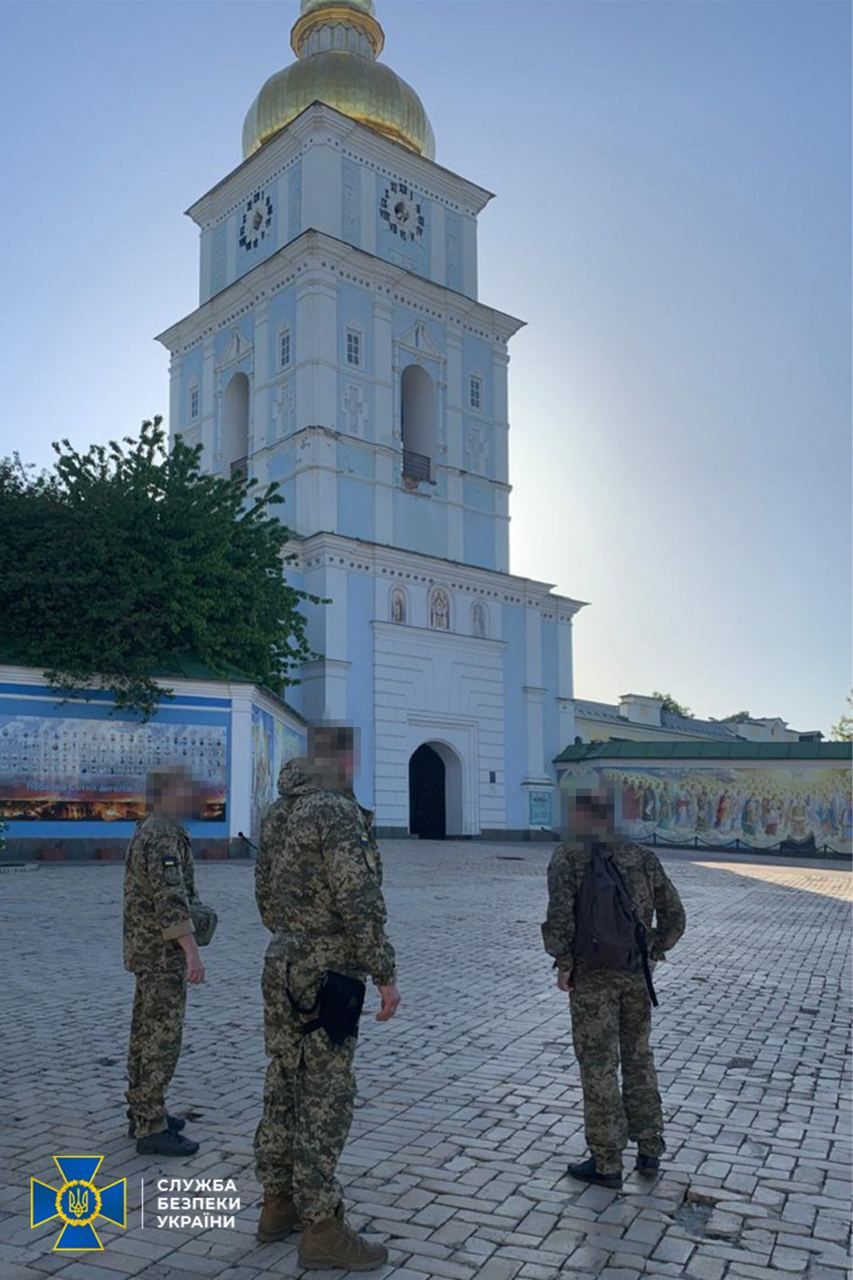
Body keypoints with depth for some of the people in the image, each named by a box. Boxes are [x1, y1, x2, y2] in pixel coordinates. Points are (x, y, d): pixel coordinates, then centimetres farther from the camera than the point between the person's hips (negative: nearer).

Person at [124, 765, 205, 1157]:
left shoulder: (148, 831, 13)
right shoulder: (164, 835, -21)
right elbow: (170, 898, -30)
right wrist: (193, 952, -34)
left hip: (149, 948, 10)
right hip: (163, 953, -10)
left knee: (148, 1032, 15)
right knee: (162, 1038, -5)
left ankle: (142, 1114, 25)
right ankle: (152, 1130, 1)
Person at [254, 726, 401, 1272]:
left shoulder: (280, 808, 9)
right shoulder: (336, 809, -19)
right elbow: (359, 903, -22)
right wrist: (385, 974, -15)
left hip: (281, 967, 9)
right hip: (326, 975, -9)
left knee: (283, 1089, 16)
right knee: (324, 1100, 0)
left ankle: (278, 1205, 29)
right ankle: (321, 1227, 10)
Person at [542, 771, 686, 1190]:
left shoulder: (569, 856, -12)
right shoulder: (642, 857, 2)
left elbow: (559, 915, -21)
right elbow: (674, 915, 3)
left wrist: (563, 965, -9)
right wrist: (652, 952, 12)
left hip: (591, 977, -5)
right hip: (637, 976, 5)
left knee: (598, 1068, 6)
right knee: (638, 1060, 20)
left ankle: (606, 1164, 14)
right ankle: (649, 1150, 28)